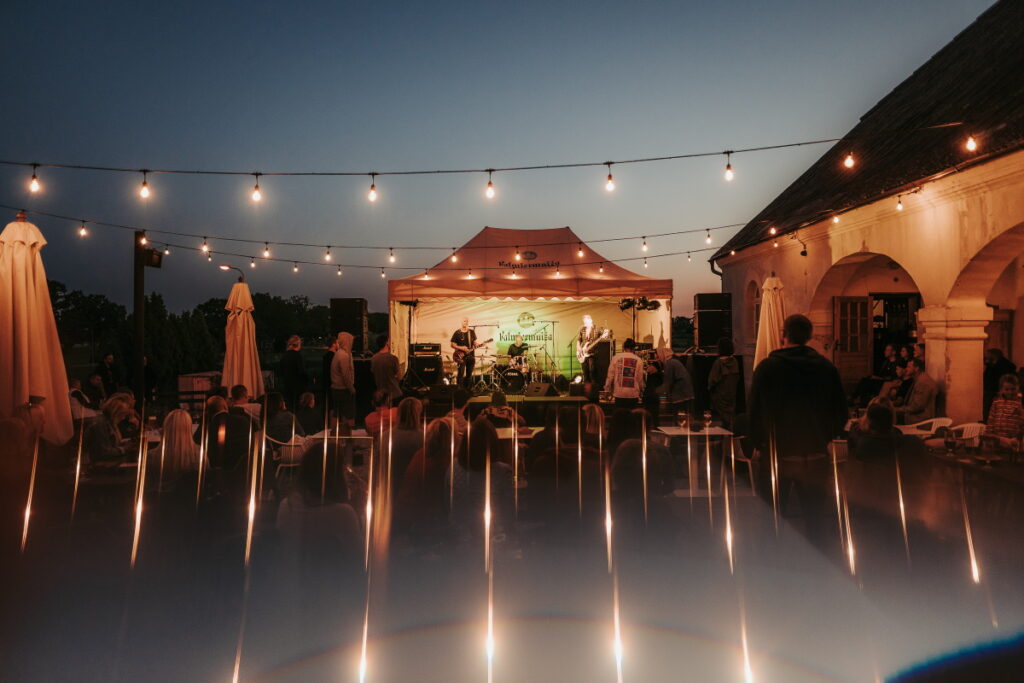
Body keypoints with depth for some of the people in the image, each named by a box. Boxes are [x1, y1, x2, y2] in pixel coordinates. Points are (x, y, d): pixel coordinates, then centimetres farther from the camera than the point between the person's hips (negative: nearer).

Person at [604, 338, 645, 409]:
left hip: (619, 393, -1)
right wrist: (641, 391, 20)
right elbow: (640, 378, 6)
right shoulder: (638, 360, 0)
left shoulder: (616, 357, -2)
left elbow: (610, 375, 1)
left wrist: (607, 389, 11)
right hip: (633, 393, 1)